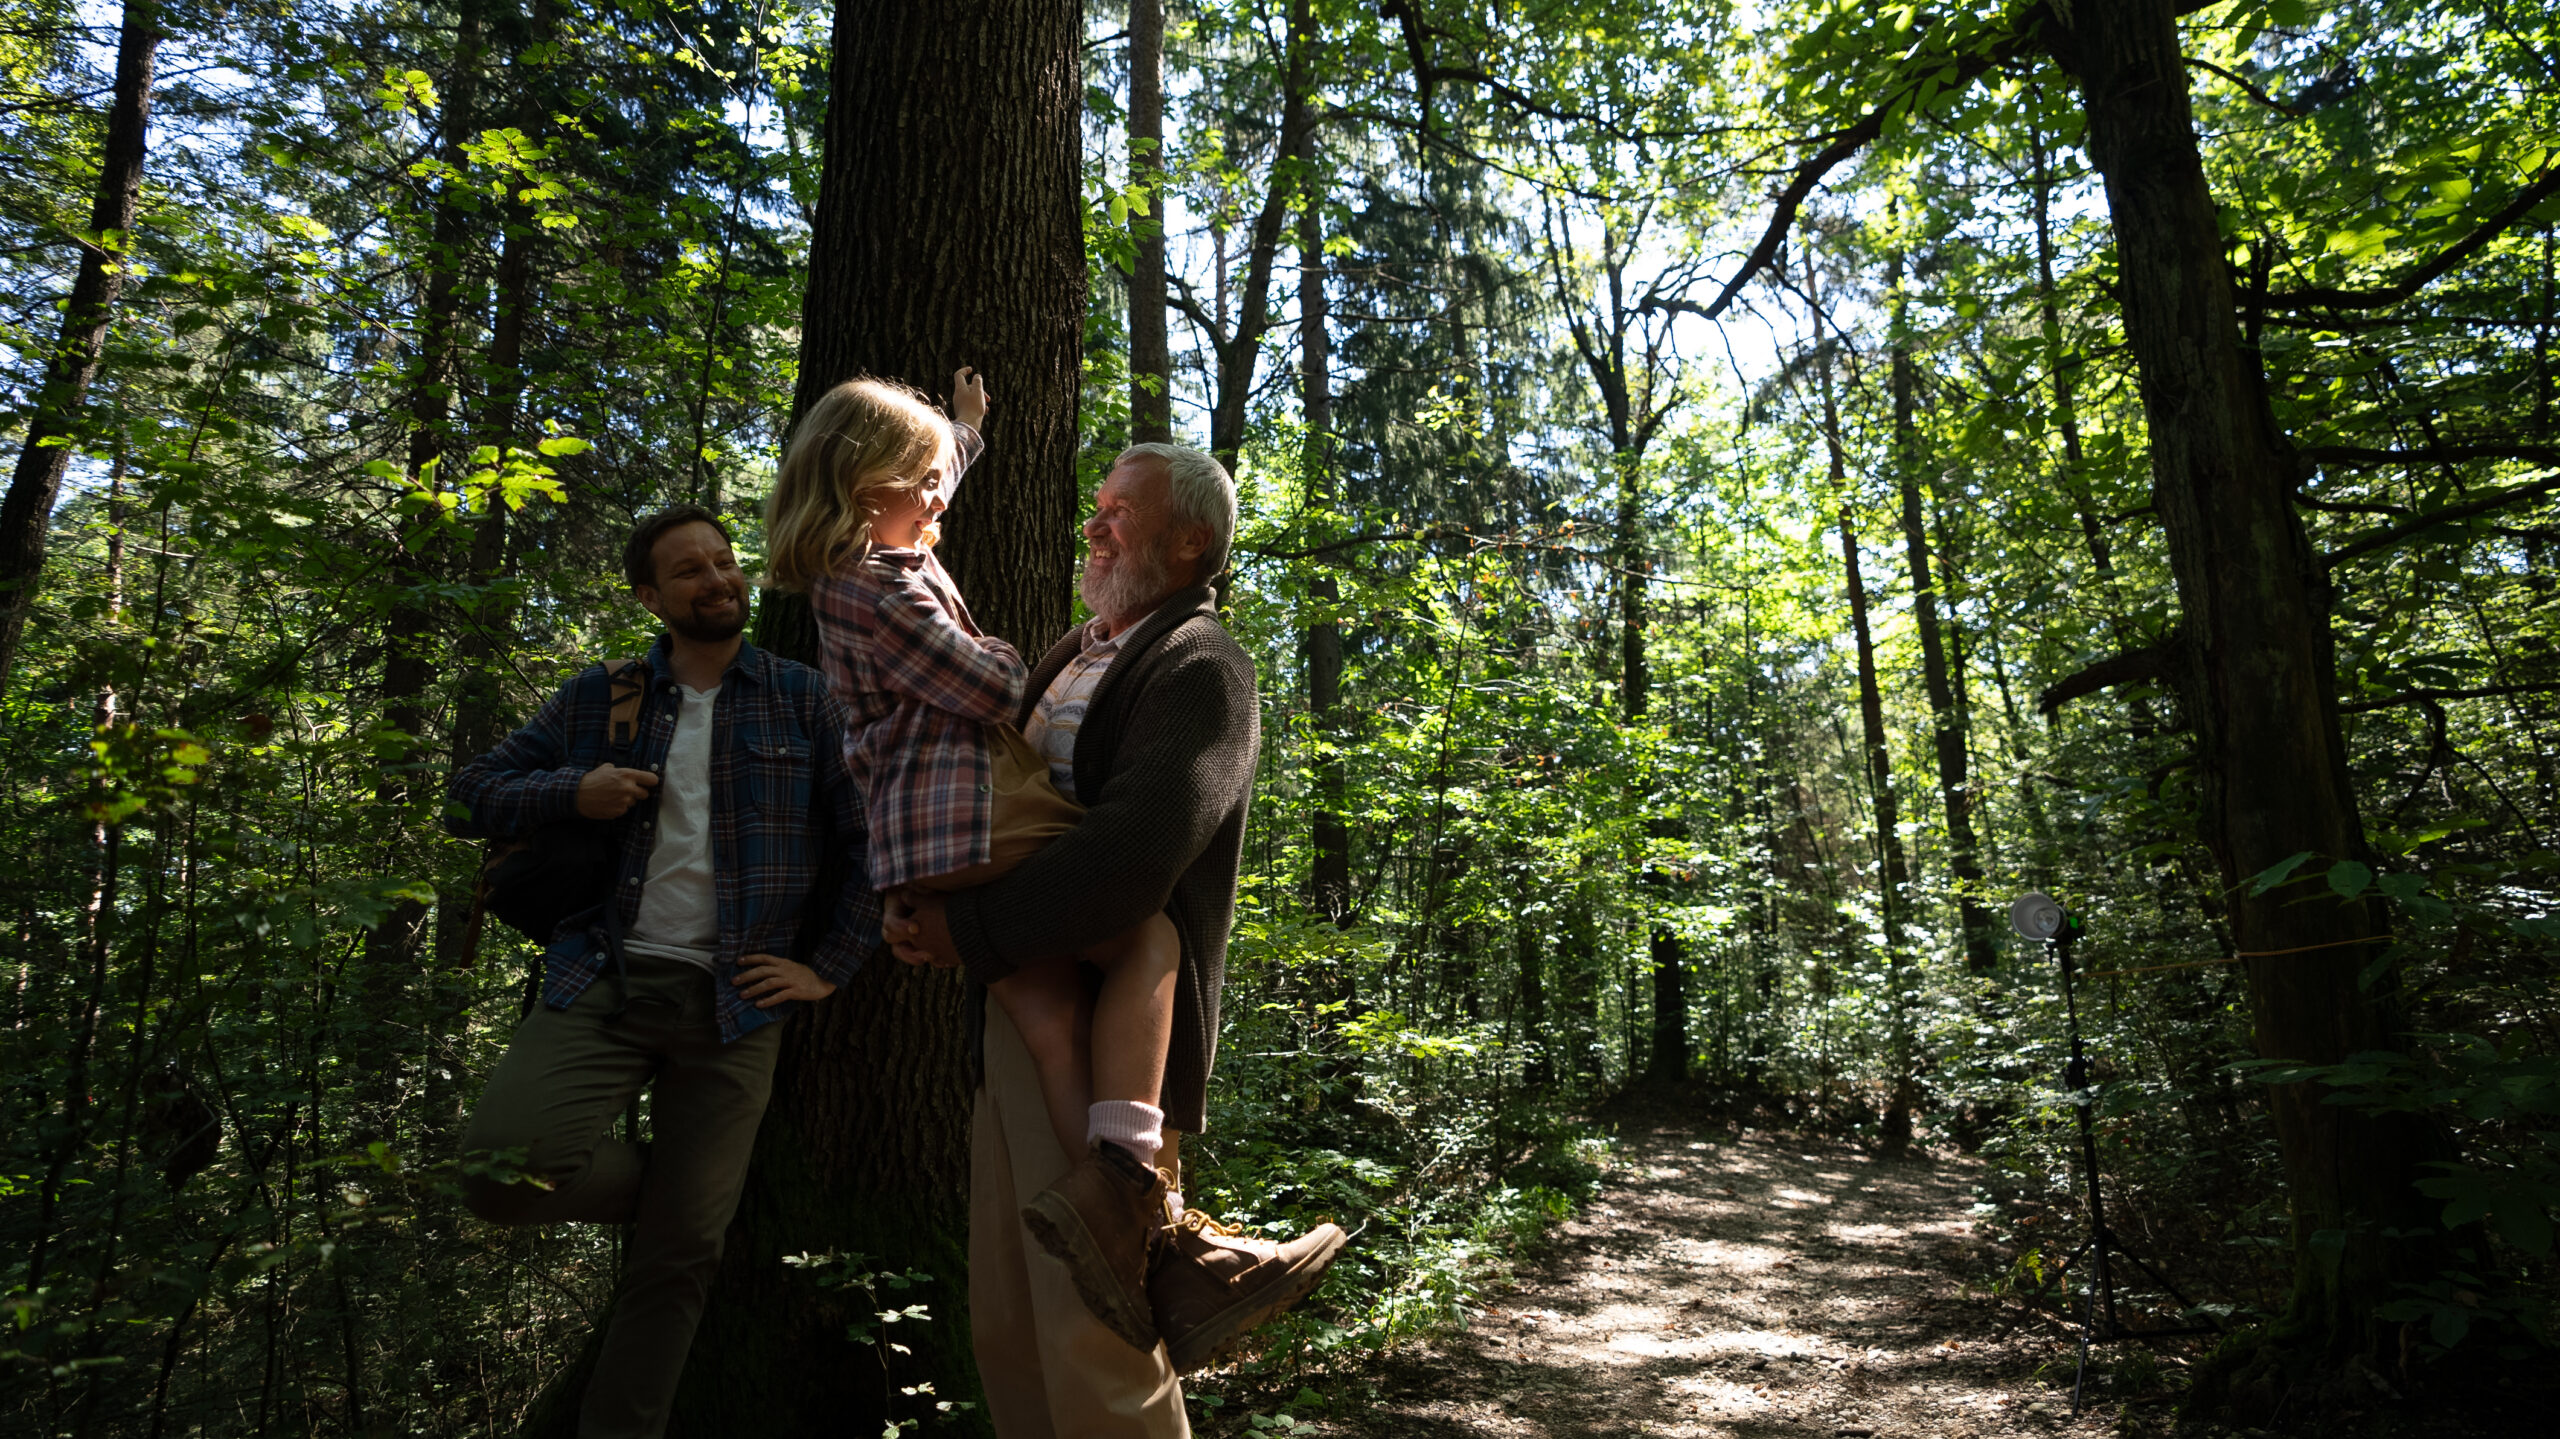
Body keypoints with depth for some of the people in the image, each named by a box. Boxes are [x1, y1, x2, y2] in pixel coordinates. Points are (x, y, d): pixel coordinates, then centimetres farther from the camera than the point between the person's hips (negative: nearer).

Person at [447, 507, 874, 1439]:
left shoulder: (803, 702, 4)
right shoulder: (600, 698, 10)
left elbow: (873, 842, 3)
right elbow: (472, 796, 14)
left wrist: (828, 970, -3)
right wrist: (571, 792, -6)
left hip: (734, 1004, -1)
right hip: (603, 980, 2)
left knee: (681, 1250, 4)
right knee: (505, 1171, -20)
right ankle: (657, 1185, 12)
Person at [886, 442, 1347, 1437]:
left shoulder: (1199, 668, -9)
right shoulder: (1072, 658, 18)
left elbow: (1136, 848, -23)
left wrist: (971, 932, -18)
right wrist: (923, 897, 4)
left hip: (1103, 1034, -8)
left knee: (1091, 1342, -3)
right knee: (1003, 1325, 15)